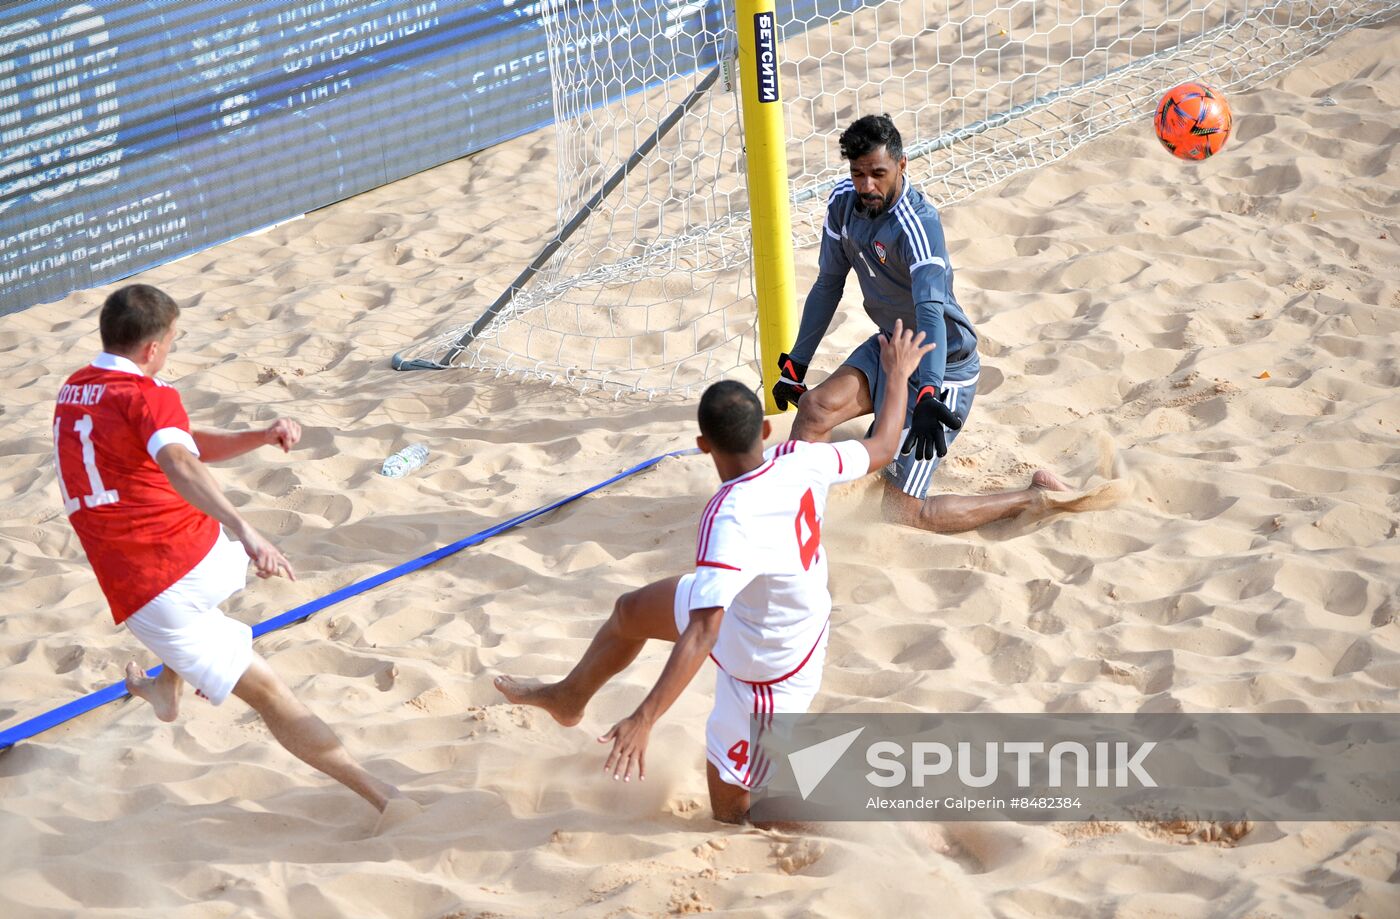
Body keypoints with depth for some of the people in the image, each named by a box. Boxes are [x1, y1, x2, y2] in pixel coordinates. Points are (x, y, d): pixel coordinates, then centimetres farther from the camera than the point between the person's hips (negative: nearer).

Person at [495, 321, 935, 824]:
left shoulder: (731, 518, -39)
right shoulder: (801, 461, -21)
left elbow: (702, 633, -45)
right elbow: (882, 448, -1)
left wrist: (644, 719, -47)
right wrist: (898, 375, 16)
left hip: (765, 674, -8)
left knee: (731, 819, 9)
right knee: (630, 612, 24)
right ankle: (568, 699, 51)